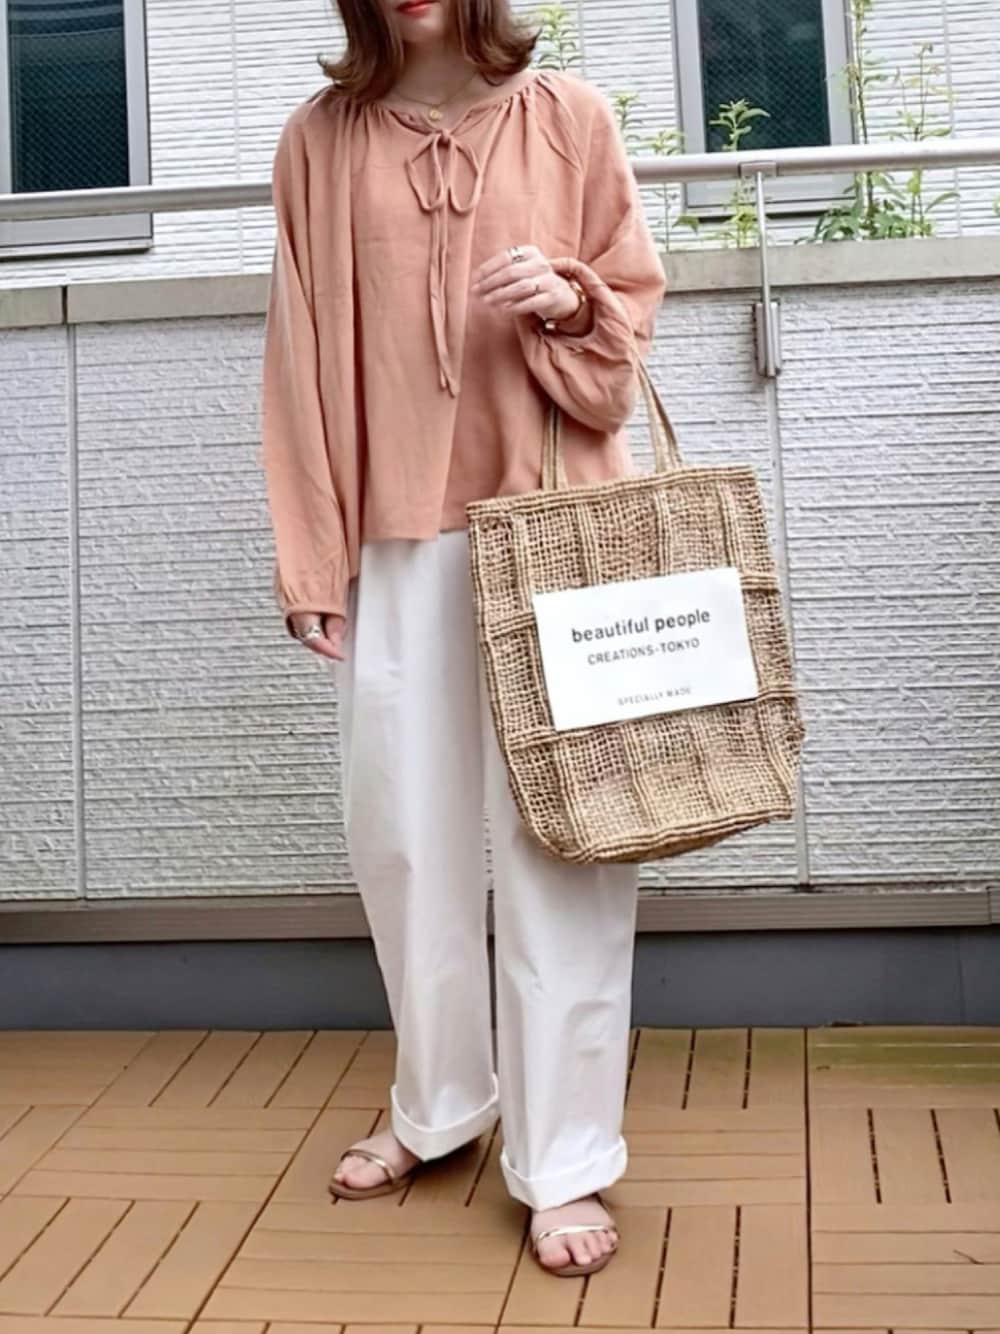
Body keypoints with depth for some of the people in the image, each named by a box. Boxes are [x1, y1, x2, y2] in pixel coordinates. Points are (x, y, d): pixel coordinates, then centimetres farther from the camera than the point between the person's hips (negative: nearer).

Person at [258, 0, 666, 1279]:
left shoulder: (567, 115, 3)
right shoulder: (318, 139, 6)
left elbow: (634, 306, 9)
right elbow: (303, 356, 6)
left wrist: (567, 305, -15)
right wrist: (310, 557, 1)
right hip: (398, 540, 2)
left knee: (559, 835, -2)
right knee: (402, 833, 8)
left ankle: (565, 1161, 9)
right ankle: (438, 1101, 30)